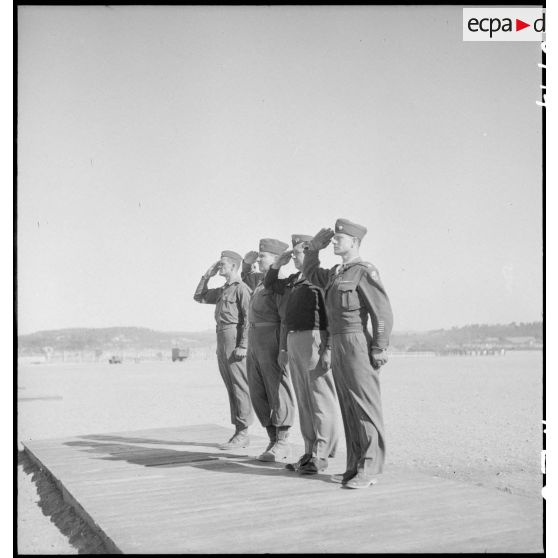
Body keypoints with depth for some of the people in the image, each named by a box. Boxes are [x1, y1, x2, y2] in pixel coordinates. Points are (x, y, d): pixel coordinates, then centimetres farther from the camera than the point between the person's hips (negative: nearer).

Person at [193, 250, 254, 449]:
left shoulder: (242, 289, -8)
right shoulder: (222, 291, 19)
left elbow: (249, 318, -16)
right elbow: (199, 297, 30)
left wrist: (243, 346, -22)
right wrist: (207, 275, 19)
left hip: (234, 341, -9)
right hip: (222, 342, 9)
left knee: (240, 387, -6)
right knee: (231, 387, 9)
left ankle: (242, 433, -3)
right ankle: (240, 434, 13)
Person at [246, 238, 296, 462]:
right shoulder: (261, 284, 19)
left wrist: (284, 350, -22)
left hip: (273, 344, -9)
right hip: (255, 345, 9)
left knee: (278, 393, -2)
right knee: (258, 395, 8)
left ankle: (281, 444, 6)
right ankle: (274, 441, 16)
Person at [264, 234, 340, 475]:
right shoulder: (292, 280, 17)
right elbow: (269, 284, 33)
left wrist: (328, 349, -19)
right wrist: (278, 263, 16)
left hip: (314, 339, -8)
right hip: (293, 340, 8)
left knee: (320, 400, -3)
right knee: (303, 401, 11)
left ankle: (321, 455, 2)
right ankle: (310, 451, 19)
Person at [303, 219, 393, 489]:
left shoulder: (365, 272, -8)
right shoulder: (336, 273, 16)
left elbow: (383, 312, -13)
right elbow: (311, 273, 34)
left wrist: (379, 349, -16)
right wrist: (314, 247, 18)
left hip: (356, 345, -9)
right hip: (337, 346, 9)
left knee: (365, 408, -4)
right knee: (348, 410, 11)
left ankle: (369, 469, 0)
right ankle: (355, 466, 18)